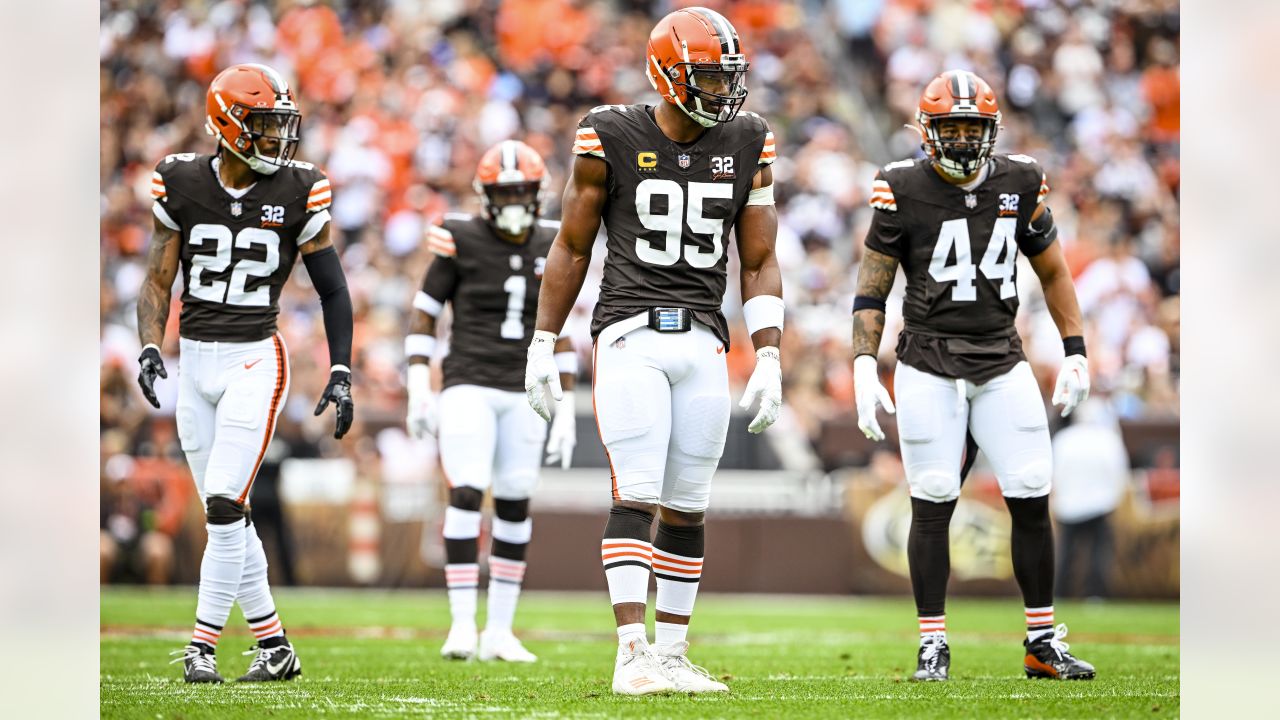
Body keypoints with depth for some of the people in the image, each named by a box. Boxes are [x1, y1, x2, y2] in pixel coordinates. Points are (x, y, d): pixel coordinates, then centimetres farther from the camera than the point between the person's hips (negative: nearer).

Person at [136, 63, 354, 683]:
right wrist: (150, 348, -10)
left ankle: (203, 643, -9)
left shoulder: (297, 194, -4)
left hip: (255, 360, -3)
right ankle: (273, 646, 18)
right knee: (225, 513, 8)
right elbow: (158, 280, 5)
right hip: (195, 359, 3)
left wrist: (340, 373, -3)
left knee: (224, 504, -15)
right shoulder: (182, 185, 0)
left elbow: (333, 290, 3)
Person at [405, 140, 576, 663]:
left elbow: (558, 335, 12)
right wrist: (419, 392, -7)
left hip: (523, 394, 4)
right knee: (466, 496, -15)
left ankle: (499, 631, 12)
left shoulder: (549, 248, 7)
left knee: (515, 505, 5)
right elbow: (423, 316, 1)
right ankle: (463, 624, -12)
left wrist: (566, 412, 8)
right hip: (468, 386, -4)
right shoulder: (460, 240, -4)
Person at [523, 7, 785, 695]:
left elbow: (759, 264, 11)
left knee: (687, 505, 6)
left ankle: (672, 653, 13)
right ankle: (631, 654, -15)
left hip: (703, 341, 4)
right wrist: (543, 346, 6)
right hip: (630, 334, -4)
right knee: (638, 495, -12)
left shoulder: (746, 147, 7)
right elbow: (572, 247, 6)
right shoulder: (612, 140, -3)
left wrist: (768, 360, 3)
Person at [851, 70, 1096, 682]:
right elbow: (872, 289, 0)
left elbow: (1053, 272, 15)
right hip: (928, 367, -3)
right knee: (932, 507, -3)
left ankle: (1043, 643, 9)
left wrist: (1075, 354, 11)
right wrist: (864, 368, -9)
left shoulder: (1020, 185, 4)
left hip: (1002, 364, 3)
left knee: (1032, 503, -1)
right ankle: (932, 645, 6)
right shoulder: (904, 190, -4)